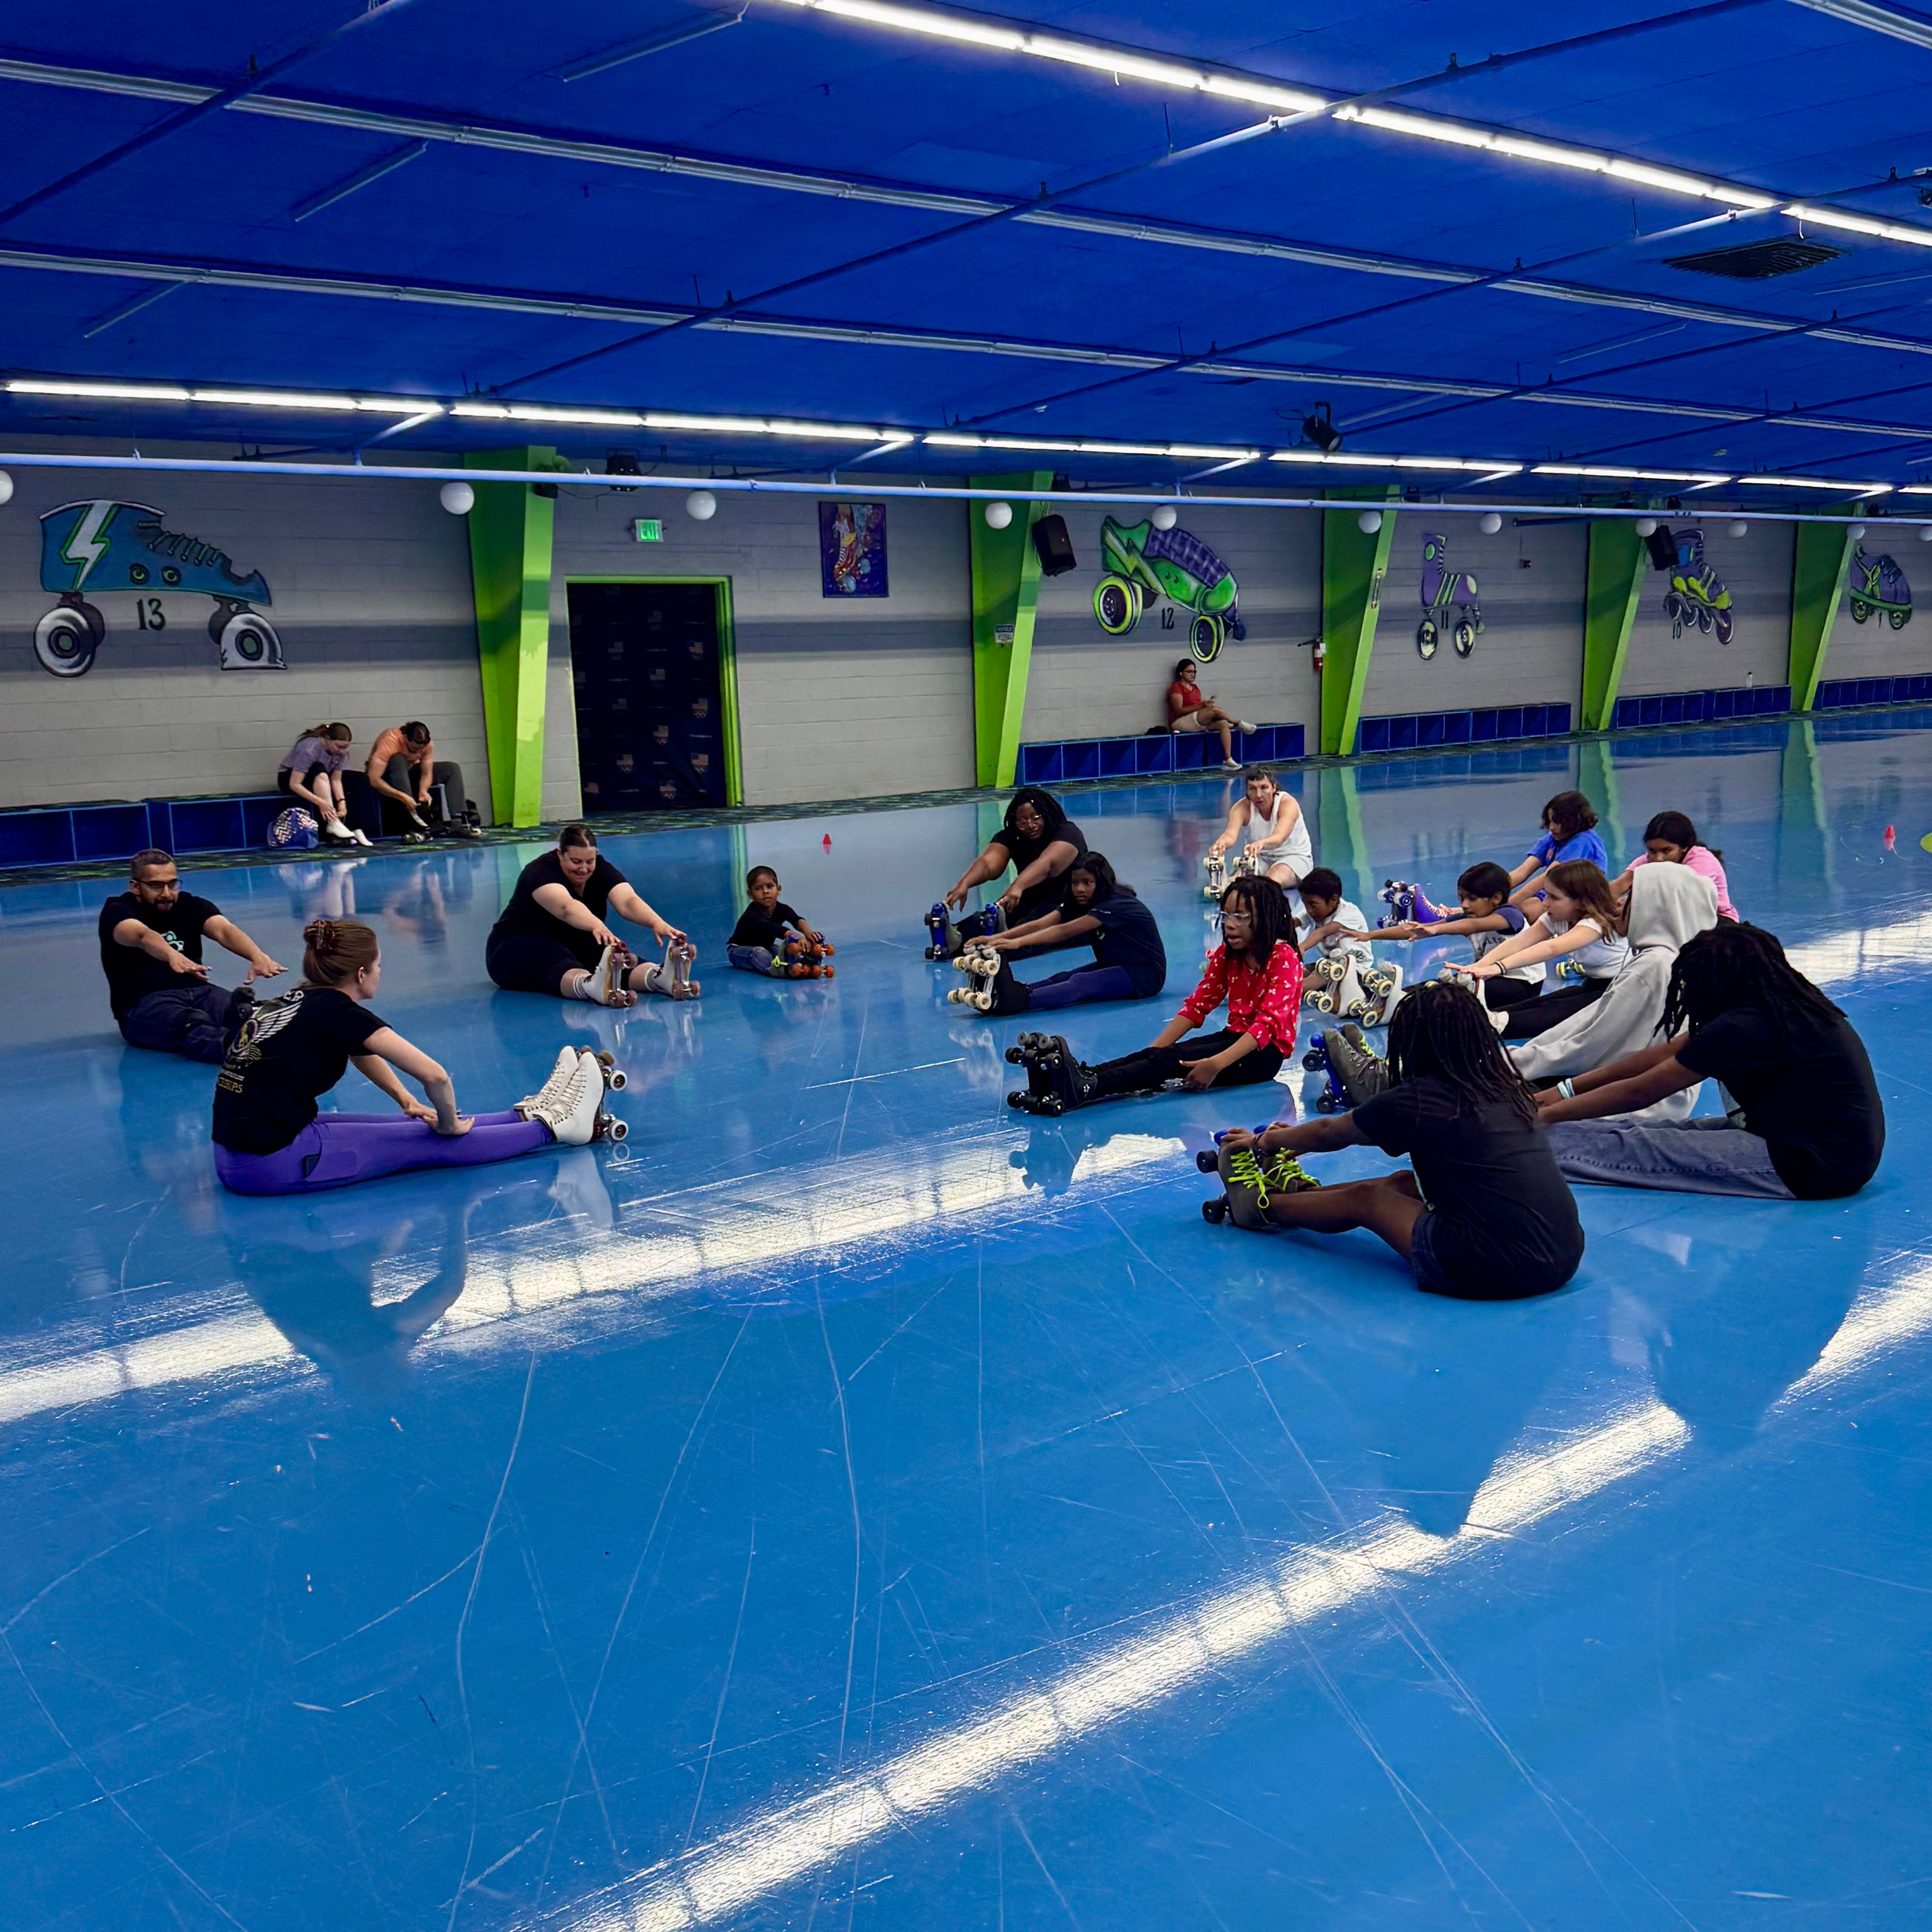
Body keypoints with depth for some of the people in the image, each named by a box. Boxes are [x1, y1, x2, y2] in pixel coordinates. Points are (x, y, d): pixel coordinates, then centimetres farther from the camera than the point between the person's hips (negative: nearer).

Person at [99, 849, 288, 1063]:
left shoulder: (191, 905, 12)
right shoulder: (117, 911, 0)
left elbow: (224, 930, -12)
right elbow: (142, 935, -26)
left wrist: (257, 956, -35)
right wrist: (171, 955, -51)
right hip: (144, 1003, -4)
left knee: (246, 1011, -32)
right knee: (192, 1025, -40)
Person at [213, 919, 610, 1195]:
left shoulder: (300, 1001, 11)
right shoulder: (337, 1012, -15)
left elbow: (362, 1052, 31)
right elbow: (434, 1075, -21)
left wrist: (405, 1100, 23)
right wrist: (449, 1124, -3)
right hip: (272, 1163, -8)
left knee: (415, 1128, 15)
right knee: (429, 1143, 4)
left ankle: (530, 1115, 25)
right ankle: (553, 1127, 14)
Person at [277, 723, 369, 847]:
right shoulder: (309, 749, -33)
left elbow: (336, 780, -14)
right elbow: (294, 784, -36)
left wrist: (342, 801, -31)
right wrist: (321, 802, -44)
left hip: (320, 781, 6)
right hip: (289, 778, -6)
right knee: (320, 772, -36)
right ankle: (333, 824, -41)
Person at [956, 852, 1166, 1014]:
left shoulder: (1117, 905, -22)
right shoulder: (1076, 903, 2)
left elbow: (1065, 931, -32)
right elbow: (1040, 924, -12)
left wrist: (1017, 943, -41)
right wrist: (995, 938, -26)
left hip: (1145, 974, -8)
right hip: (1113, 967, 8)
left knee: (1080, 984, -33)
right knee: (1062, 978, -21)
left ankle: (1017, 1000, -57)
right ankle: (1002, 991, -44)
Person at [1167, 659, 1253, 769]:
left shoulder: (1195, 688, 20)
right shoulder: (1176, 688, -4)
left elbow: (1199, 708, 14)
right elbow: (1179, 711, -17)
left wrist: (1206, 704, -9)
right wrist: (1201, 706, -23)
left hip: (1198, 722, 8)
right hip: (1180, 722, -8)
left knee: (1224, 724, -17)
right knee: (1215, 710, -29)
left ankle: (1228, 760, -24)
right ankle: (1239, 724, -6)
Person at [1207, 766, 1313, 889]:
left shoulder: (1287, 803, -21)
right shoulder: (1242, 808, -12)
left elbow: (1279, 837, -40)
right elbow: (1231, 834, -31)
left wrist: (1261, 843, -64)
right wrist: (1221, 843, -58)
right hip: (1261, 858, 3)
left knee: (1274, 880, -39)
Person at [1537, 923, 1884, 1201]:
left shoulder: (1745, 1026, -20)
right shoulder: (1786, 1004, 8)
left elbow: (1639, 1092, -11)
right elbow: (1665, 1053, 12)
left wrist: (1545, 1115, -1)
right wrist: (1567, 1089, 13)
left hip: (1813, 1167, -9)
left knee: (1631, 1149, -8)